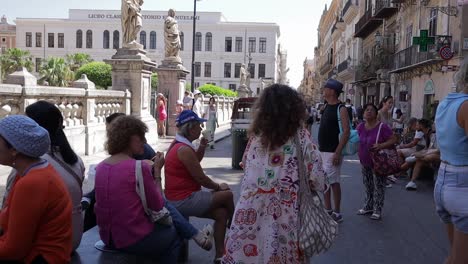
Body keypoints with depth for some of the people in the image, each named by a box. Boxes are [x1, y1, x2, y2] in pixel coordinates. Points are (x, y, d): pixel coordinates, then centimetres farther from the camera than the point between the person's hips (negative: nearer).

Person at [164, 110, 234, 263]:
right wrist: (218, 187, -1)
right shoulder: (184, 149, -21)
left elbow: (194, 162, 24)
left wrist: (202, 146, 8)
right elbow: (201, 178, -18)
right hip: (184, 200, -10)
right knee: (227, 194, -5)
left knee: (221, 214, 7)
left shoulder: (178, 144, 11)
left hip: (179, 197, 10)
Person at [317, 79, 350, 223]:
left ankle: (337, 213, 9)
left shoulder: (341, 109, -13)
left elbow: (346, 131, -19)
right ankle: (328, 210, 23)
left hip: (333, 152, -9)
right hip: (322, 150, 9)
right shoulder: (326, 107, 13)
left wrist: (338, 152, -24)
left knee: (333, 181, -4)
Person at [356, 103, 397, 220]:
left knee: (378, 186, 1)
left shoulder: (382, 127, -15)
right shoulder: (361, 127, 2)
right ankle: (368, 207, 29)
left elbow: (393, 139, -15)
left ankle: (377, 210, 10)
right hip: (365, 162, 6)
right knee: (368, 186, 17)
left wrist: (381, 145, -28)